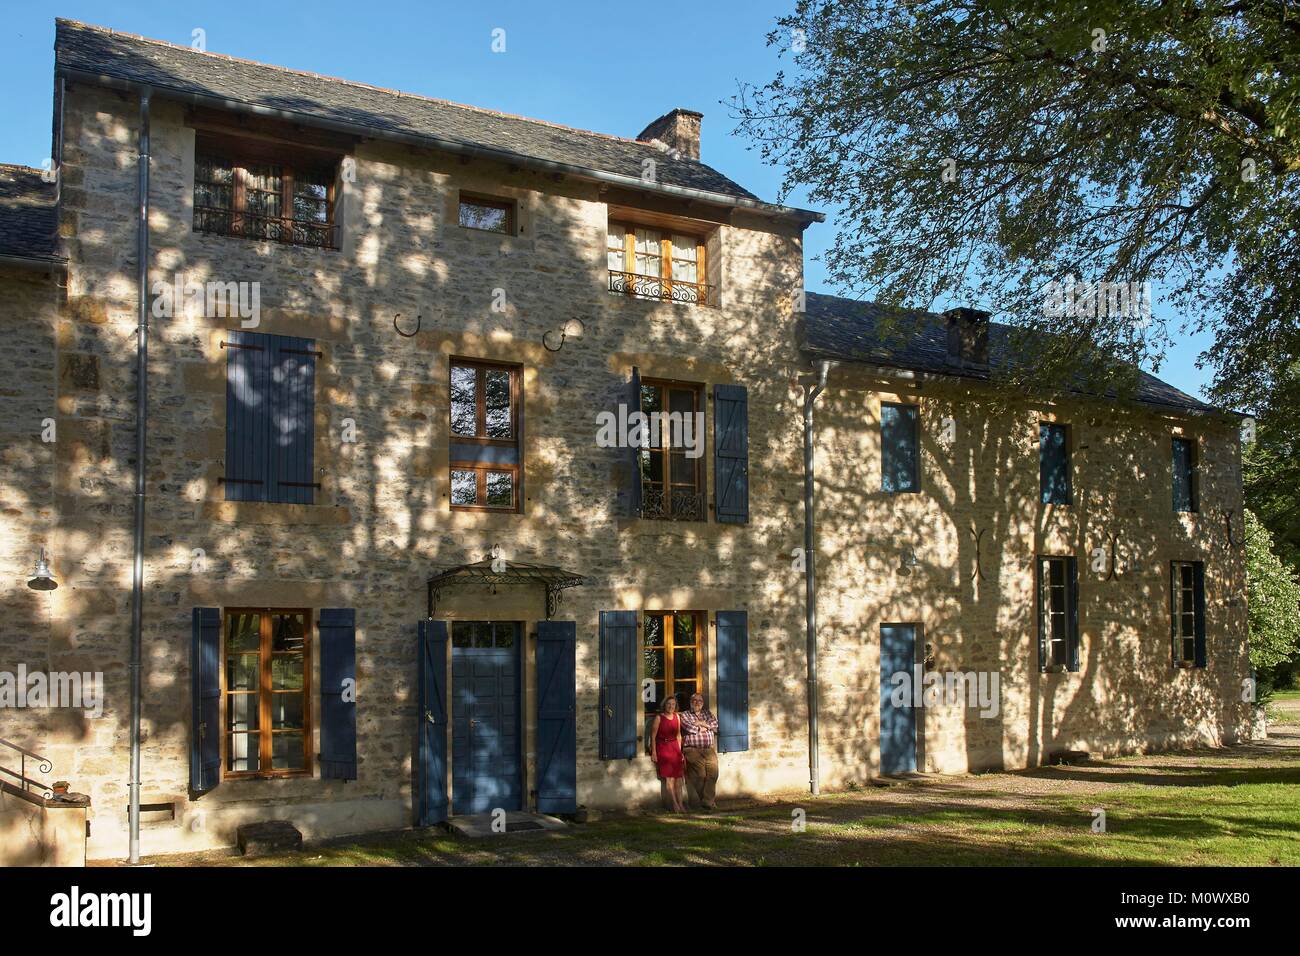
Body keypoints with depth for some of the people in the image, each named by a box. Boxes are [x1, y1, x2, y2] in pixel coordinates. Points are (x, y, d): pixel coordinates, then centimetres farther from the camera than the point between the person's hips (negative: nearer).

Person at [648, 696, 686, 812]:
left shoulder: (677, 717, 9)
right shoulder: (659, 717, -5)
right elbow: (653, 735, -7)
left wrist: (680, 750, 13)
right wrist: (654, 751, -12)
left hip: (675, 747, 5)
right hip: (663, 747, -5)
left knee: (678, 776, 2)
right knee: (669, 777, -6)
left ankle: (680, 804, 7)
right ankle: (675, 804, -2)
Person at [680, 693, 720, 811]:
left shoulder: (707, 713, 22)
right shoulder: (685, 715, 10)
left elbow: (715, 723, 6)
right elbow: (688, 727, -9)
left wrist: (703, 723, -4)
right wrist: (701, 728, 2)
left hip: (710, 750, 3)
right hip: (693, 751, -3)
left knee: (713, 773, -10)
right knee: (700, 775, -11)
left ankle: (708, 801, -6)